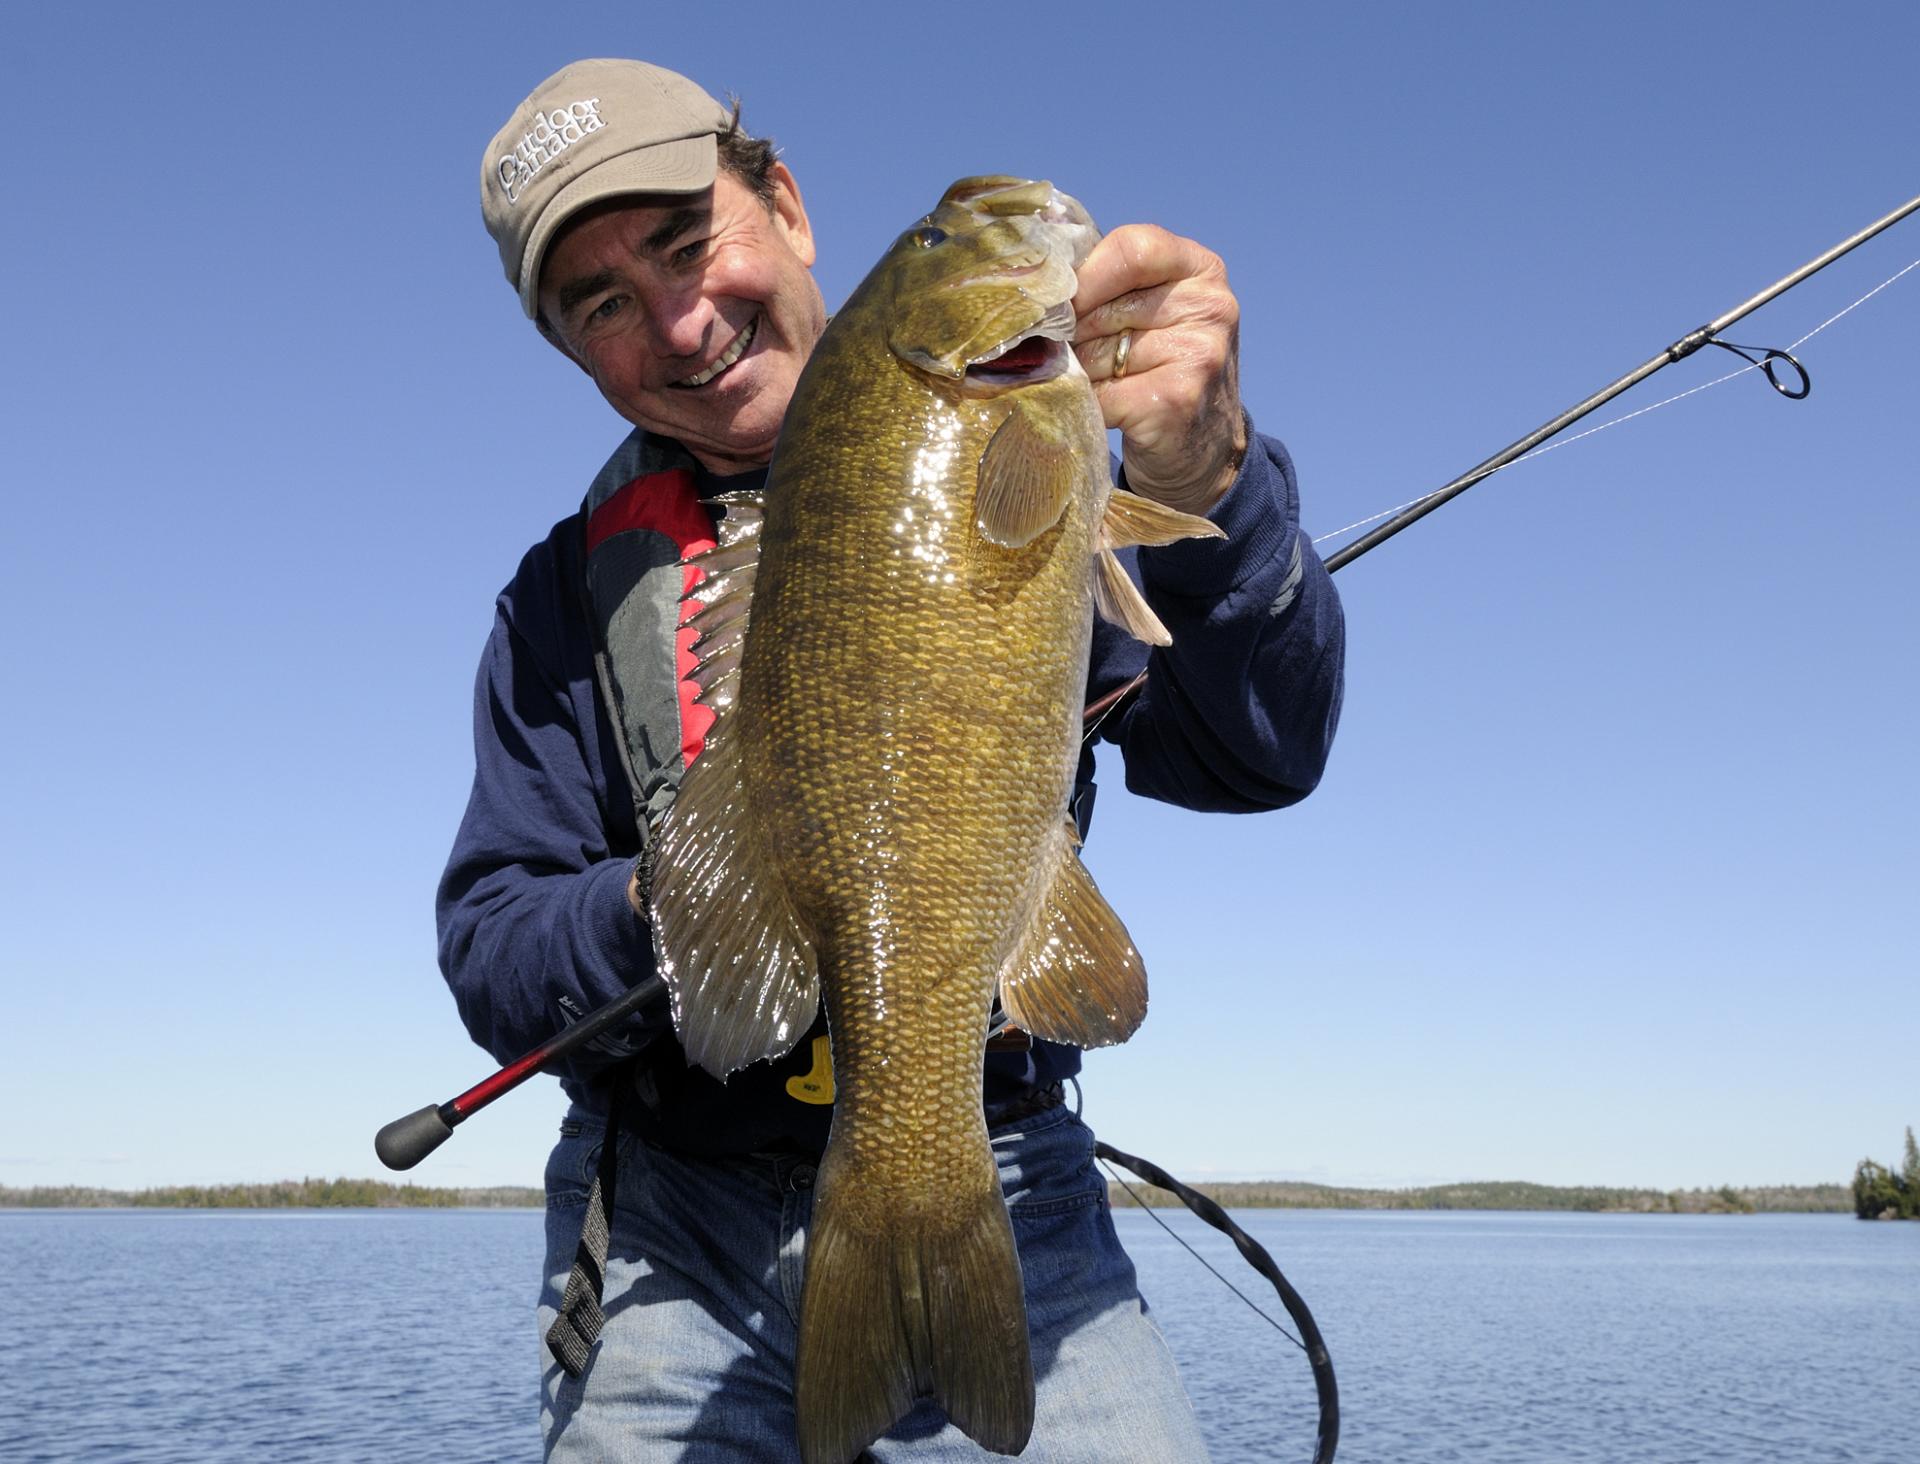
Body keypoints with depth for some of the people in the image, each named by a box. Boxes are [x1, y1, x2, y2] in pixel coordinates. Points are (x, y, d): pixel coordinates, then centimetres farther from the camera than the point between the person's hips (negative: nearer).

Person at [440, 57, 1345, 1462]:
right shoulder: (574, 594, 6)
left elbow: (1257, 756, -13)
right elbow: (490, 952, 3)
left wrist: (1203, 475, -31)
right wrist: (659, 911, -19)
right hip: (678, 1242, 2)